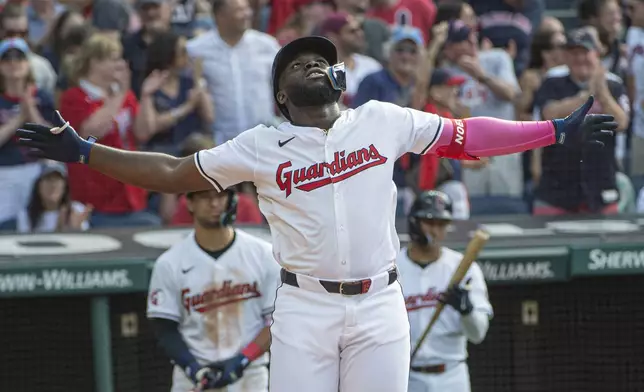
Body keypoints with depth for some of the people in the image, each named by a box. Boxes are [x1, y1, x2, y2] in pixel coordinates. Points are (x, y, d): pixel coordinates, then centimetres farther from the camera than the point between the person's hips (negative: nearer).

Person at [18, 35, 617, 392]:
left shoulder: (383, 121, 7)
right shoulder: (262, 147, 4)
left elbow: (464, 137, 12)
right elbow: (172, 173, 7)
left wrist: (557, 131, 9)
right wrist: (81, 152, 0)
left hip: (379, 307, 1)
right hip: (303, 309, -1)